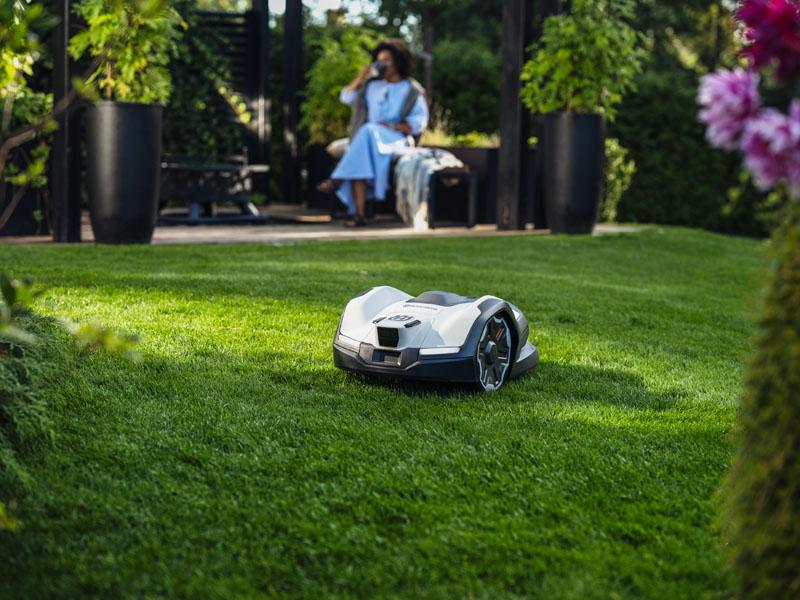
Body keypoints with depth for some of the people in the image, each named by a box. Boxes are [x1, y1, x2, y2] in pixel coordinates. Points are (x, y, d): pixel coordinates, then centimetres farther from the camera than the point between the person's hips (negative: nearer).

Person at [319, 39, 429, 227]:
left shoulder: (412, 91, 8)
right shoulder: (372, 85, 23)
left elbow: (419, 122, -3)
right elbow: (346, 97, 16)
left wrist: (393, 126, -17)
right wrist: (362, 75, 7)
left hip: (397, 140, -4)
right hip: (368, 140, 4)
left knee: (369, 129, -36)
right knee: (359, 158, -33)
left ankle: (338, 178, -39)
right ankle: (359, 215, -42)